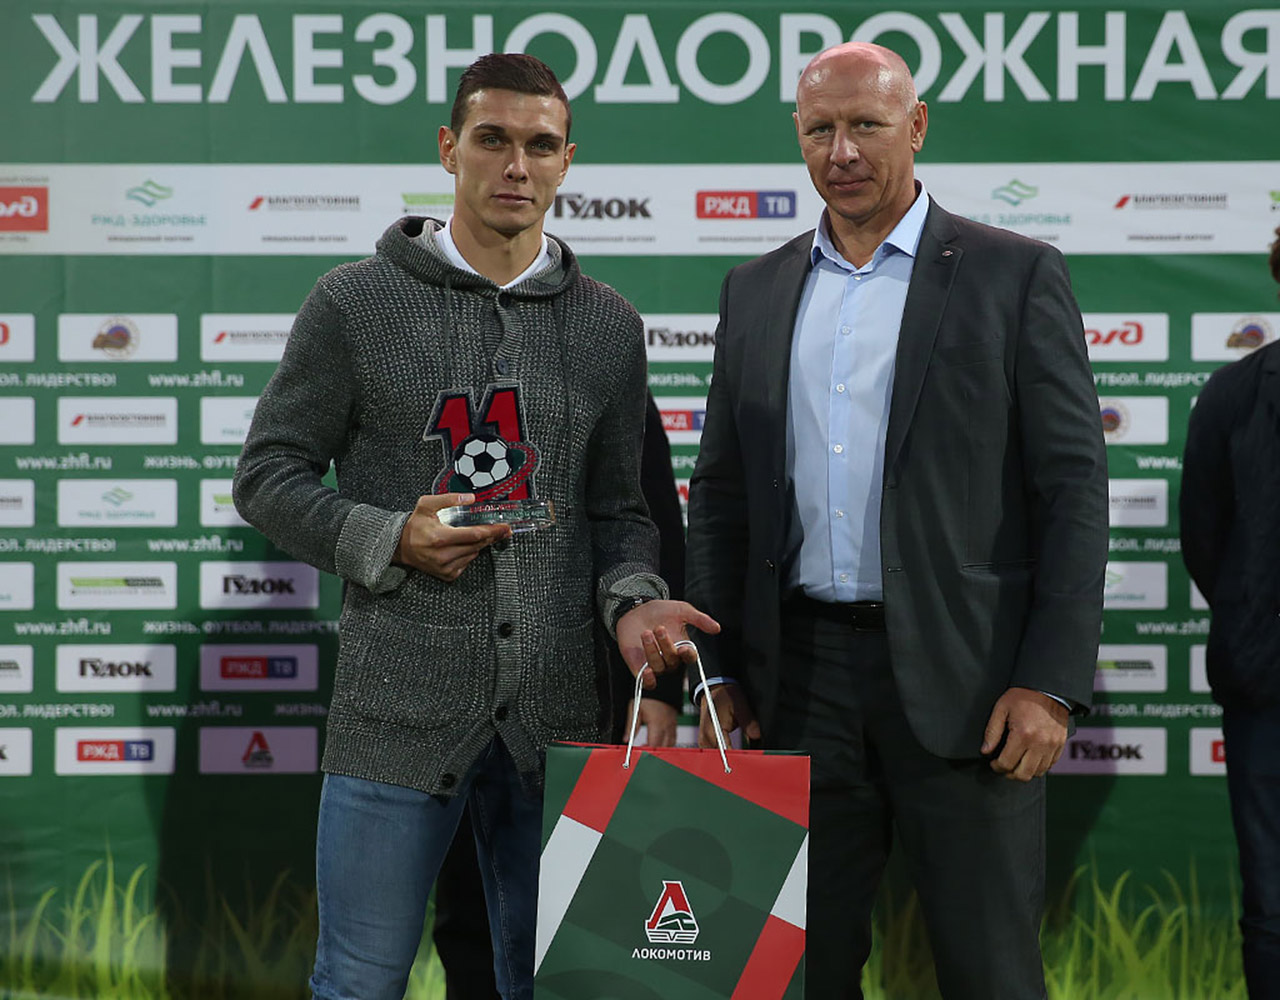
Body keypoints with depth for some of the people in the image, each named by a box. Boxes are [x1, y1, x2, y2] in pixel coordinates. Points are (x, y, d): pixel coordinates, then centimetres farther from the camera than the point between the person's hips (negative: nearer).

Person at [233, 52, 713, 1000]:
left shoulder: (608, 325, 10)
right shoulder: (356, 302, 0)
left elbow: (617, 506, 15)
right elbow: (270, 475, 2)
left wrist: (632, 599, -5)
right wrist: (386, 540, -14)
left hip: (556, 711, 3)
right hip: (398, 709, -3)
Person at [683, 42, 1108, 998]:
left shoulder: (1014, 275, 0)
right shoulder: (756, 290, 12)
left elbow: (1074, 487, -4)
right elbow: (721, 491, 15)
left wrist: (1052, 681, -11)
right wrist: (718, 670, 8)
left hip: (960, 675, -4)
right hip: (802, 678, 4)